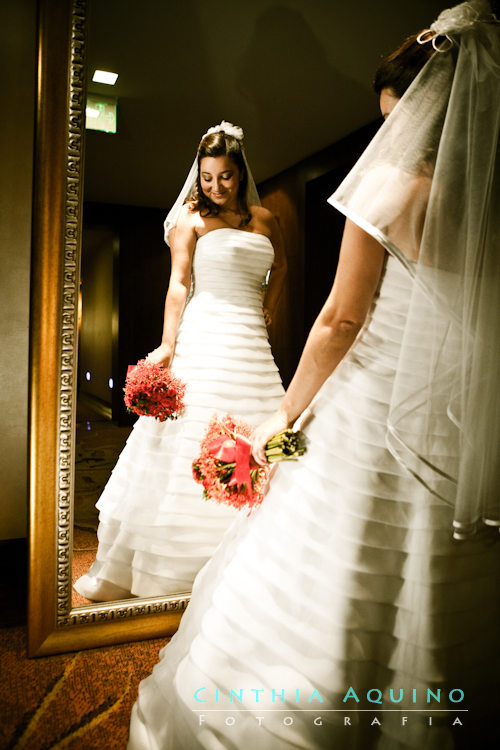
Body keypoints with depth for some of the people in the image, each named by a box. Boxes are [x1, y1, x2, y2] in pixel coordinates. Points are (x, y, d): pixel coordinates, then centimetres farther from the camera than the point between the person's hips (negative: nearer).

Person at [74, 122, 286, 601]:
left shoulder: (263, 219, 16)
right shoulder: (191, 217, 4)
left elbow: (280, 264, 33)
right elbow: (178, 283, -5)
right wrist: (167, 346, -15)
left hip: (252, 342, 5)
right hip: (204, 338, -4)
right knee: (191, 436, -5)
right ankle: (165, 565, 8)